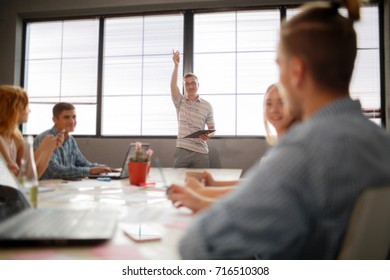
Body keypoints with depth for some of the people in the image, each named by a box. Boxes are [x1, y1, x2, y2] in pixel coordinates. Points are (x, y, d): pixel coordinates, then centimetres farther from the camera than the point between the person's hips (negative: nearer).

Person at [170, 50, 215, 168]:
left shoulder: (207, 106, 5)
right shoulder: (180, 102, 6)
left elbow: (211, 127, 7)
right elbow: (173, 85, -11)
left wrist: (208, 135, -15)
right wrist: (176, 65, -18)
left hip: (200, 151, 0)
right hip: (182, 150, 0)